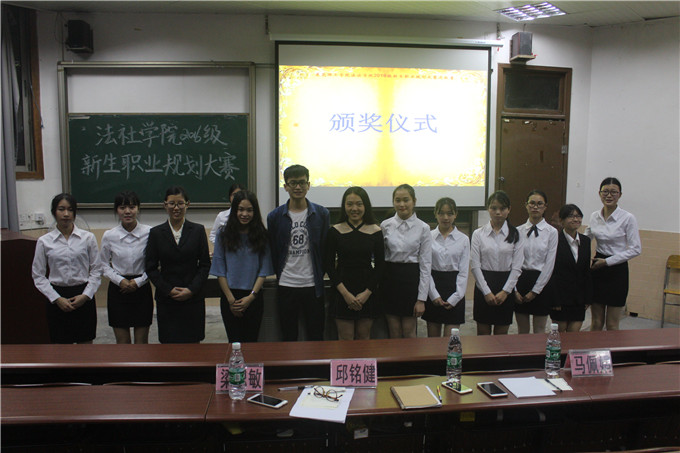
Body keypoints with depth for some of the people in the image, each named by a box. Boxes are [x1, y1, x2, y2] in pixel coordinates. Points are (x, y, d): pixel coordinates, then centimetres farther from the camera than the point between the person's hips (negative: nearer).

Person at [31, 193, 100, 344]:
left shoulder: (88, 238, -1)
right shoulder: (44, 241, -1)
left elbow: (96, 270, 1)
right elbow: (38, 276, 1)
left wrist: (86, 295, -10)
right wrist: (57, 299, -8)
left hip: (83, 296, 0)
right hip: (57, 296, 0)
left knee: (86, 342, 8)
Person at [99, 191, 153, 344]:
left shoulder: (149, 233, -8)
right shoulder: (109, 236, -3)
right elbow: (104, 265, 6)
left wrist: (138, 282, -9)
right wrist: (120, 280, -9)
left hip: (142, 289, -1)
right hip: (118, 290, 1)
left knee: (142, 340, 7)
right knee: (122, 341, 8)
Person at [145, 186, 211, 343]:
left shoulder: (198, 230, 3)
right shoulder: (156, 233, 4)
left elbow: (205, 264, 2)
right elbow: (150, 267, 3)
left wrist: (191, 289, -9)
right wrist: (168, 290, -8)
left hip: (193, 298, 0)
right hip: (166, 299, 0)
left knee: (193, 342, 2)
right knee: (169, 342, 2)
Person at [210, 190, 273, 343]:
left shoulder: (262, 236, 2)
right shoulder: (224, 235, 1)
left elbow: (264, 270, 0)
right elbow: (220, 270, 0)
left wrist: (251, 296, -9)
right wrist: (231, 299, -7)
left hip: (254, 297, 0)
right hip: (230, 297, 0)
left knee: (251, 341, 4)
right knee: (235, 342, 2)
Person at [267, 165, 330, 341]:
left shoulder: (321, 214, 1)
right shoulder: (275, 216, 2)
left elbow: (326, 247, 5)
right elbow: (272, 251, 8)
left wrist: (319, 275, 3)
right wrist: (280, 275, 5)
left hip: (313, 285, 0)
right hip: (286, 285, 1)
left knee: (316, 337, 9)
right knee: (288, 338, 11)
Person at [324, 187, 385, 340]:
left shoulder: (375, 231, 2)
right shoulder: (335, 231, 0)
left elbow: (380, 265, 4)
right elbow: (328, 265, -1)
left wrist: (367, 293, -7)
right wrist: (345, 293, -9)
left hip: (367, 291, 1)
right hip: (342, 291, -1)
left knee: (364, 338, 6)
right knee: (345, 339, 1)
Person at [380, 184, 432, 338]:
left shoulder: (423, 228, -3)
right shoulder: (385, 226, 2)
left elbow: (426, 265, -3)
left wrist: (421, 299, -6)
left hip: (411, 279, -1)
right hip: (389, 279, 2)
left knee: (409, 332, 5)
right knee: (394, 332, 8)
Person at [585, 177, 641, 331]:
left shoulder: (628, 218, -10)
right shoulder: (594, 216, 4)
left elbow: (635, 249, -11)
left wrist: (607, 261, -13)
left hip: (617, 270, -4)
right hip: (597, 269, 4)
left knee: (612, 325, 4)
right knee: (596, 322, 10)